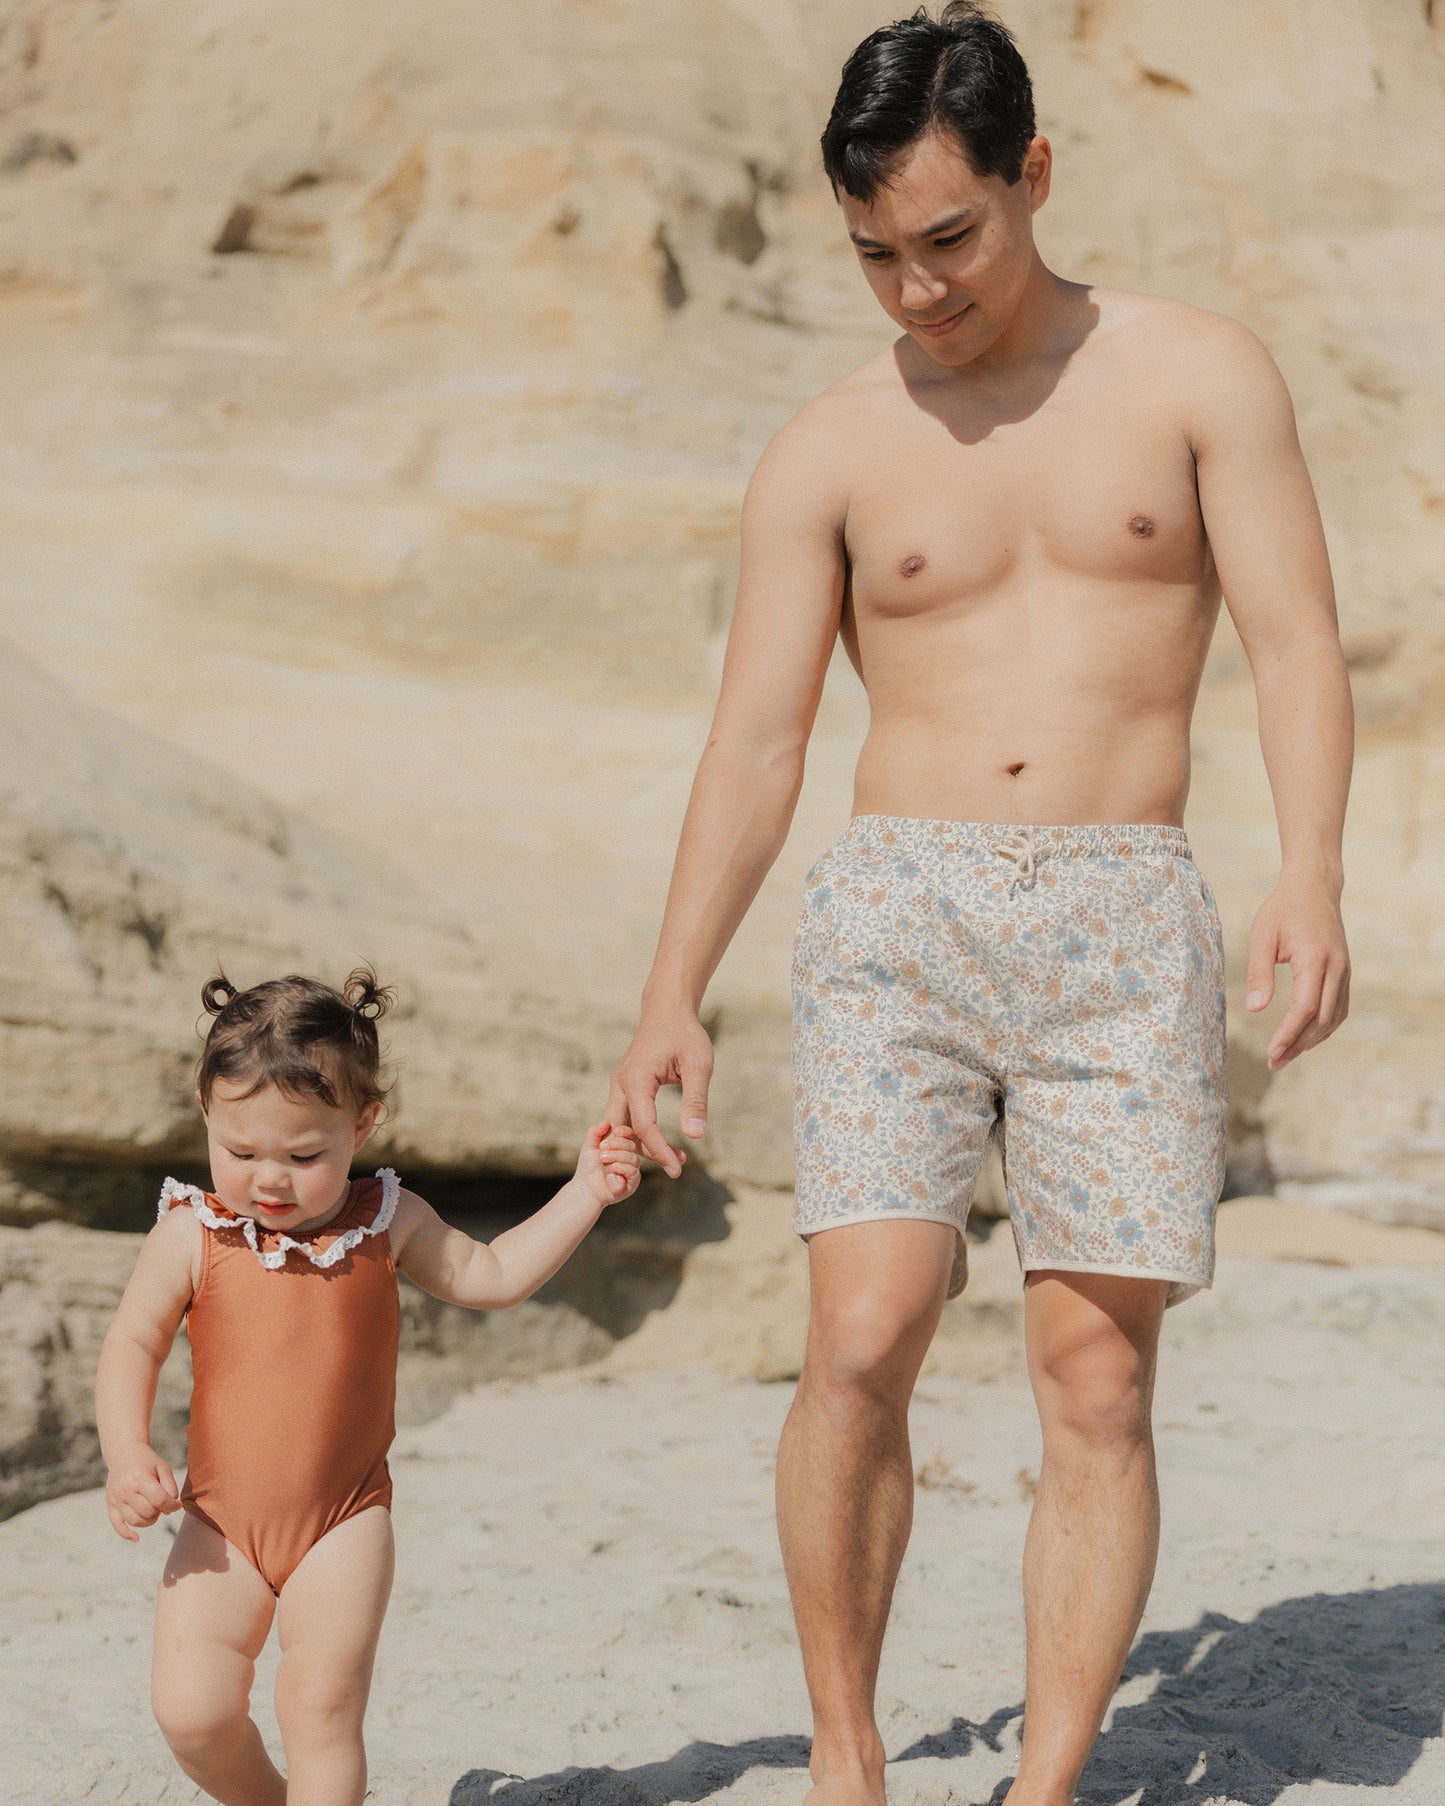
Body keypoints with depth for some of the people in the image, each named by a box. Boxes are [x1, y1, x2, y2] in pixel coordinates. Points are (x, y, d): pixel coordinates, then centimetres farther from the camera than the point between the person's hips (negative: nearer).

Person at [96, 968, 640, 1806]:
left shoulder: (387, 1222, -3)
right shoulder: (192, 1236, -8)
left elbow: (492, 1276, 9)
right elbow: (133, 1346, 0)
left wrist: (584, 1194, 2)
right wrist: (129, 1456, -14)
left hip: (343, 1523, 0)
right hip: (222, 1522, 1)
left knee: (324, 1702, -9)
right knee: (192, 1709, -4)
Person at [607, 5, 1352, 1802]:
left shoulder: (1198, 375, 5)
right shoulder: (828, 452, 8)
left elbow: (1295, 644, -2)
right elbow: (756, 739, 6)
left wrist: (1310, 880, -18)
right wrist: (671, 996, -1)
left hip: (1121, 929, 0)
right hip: (895, 914, 1)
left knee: (1097, 1384, -2)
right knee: (862, 1348, -12)